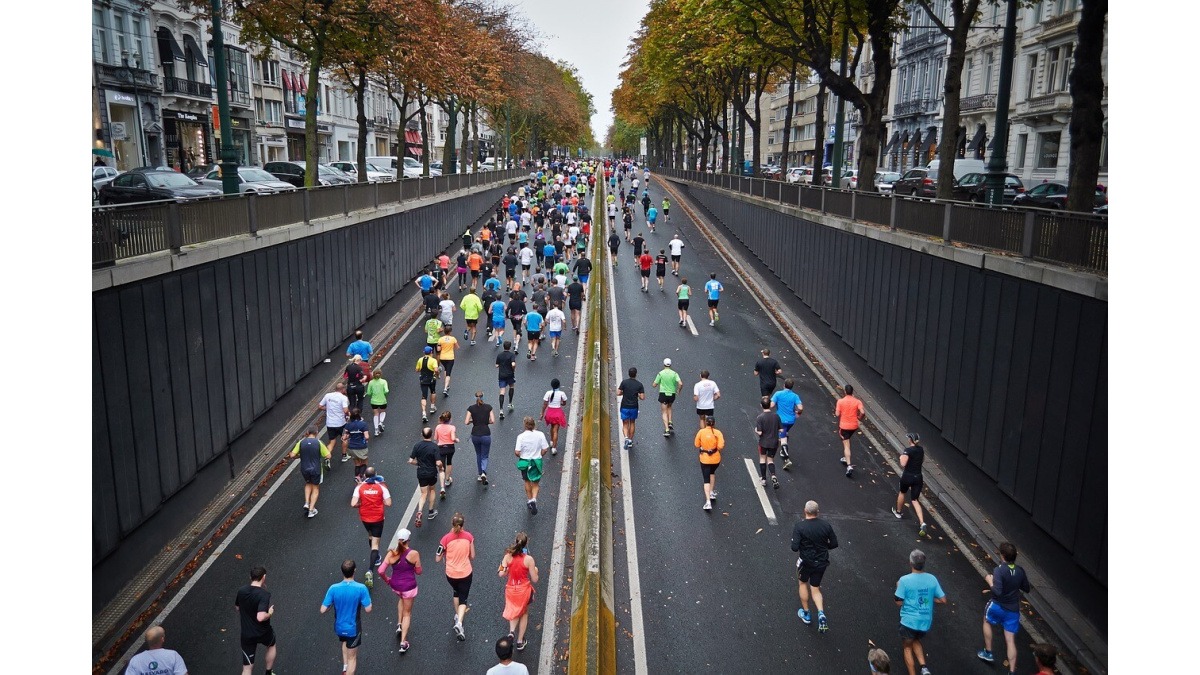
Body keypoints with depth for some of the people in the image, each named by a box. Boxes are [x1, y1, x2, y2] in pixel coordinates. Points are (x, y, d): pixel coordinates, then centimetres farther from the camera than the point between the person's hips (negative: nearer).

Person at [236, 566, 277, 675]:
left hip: (246, 634, 3)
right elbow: (260, 617, -36)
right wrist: (270, 613, -16)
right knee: (271, 645, 34)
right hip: (263, 633, -3)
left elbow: (237, 608, 12)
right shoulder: (264, 594, -26)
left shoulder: (241, 591, -7)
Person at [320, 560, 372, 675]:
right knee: (352, 658, 14)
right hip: (353, 629, -3)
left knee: (345, 641, 37)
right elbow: (368, 609, -18)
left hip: (339, 628, 3)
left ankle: (345, 666, 34)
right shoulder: (361, 588, -24)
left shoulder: (333, 588, -19)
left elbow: (323, 610, -15)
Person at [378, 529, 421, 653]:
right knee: (407, 613, 15)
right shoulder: (414, 553, -19)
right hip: (409, 586, -3)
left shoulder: (391, 554, -13)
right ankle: (403, 642, 13)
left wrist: (386, 580, 4)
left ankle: (399, 624, 32)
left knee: (401, 598, 38)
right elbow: (418, 571, -7)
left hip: (395, 585, 3)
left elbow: (380, 571, -15)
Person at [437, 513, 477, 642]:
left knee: (457, 592, 30)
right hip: (466, 573, -1)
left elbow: (438, 559, -8)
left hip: (451, 574, 1)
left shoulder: (446, 538, -16)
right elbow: (472, 556, -2)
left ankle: (457, 615, 40)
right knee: (463, 598, 10)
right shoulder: (468, 536, -11)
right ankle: (459, 623, -11)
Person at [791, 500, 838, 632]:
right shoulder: (826, 526, -8)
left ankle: (805, 613, 33)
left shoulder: (799, 526, -19)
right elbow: (834, 544, -1)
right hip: (822, 562, 3)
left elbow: (795, 547, -22)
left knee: (803, 583, 25)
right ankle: (821, 613, -4)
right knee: (815, 589, 18)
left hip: (806, 561, -3)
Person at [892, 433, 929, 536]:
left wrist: (901, 456, -6)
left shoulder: (908, 450, -17)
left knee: (902, 492, 26)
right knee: (915, 500, 5)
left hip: (907, 476, -5)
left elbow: (903, 464, -22)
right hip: (918, 477, 5)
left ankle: (898, 511, 47)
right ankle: (922, 523, -13)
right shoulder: (921, 449, 5)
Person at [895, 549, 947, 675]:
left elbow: (899, 603, -12)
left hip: (909, 621, -4)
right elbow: (943, 600, -1)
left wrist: (898, 588, 5)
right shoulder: (932, 579, -5)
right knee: (915, 640, 30)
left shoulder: (904, 580, -17)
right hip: (926, 622, 4)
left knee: (908, 647, 18)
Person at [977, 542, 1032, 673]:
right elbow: (1026, 589, 10)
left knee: (986, 621, 28)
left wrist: (990, 582, -11)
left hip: (998, 607, -4)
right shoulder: (1020, 571, -4)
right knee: (1010, 640, 9)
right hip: (1013, 610, 4)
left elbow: (997, 592, -28)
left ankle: (988, 652, 34)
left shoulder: (999, 570, -22)